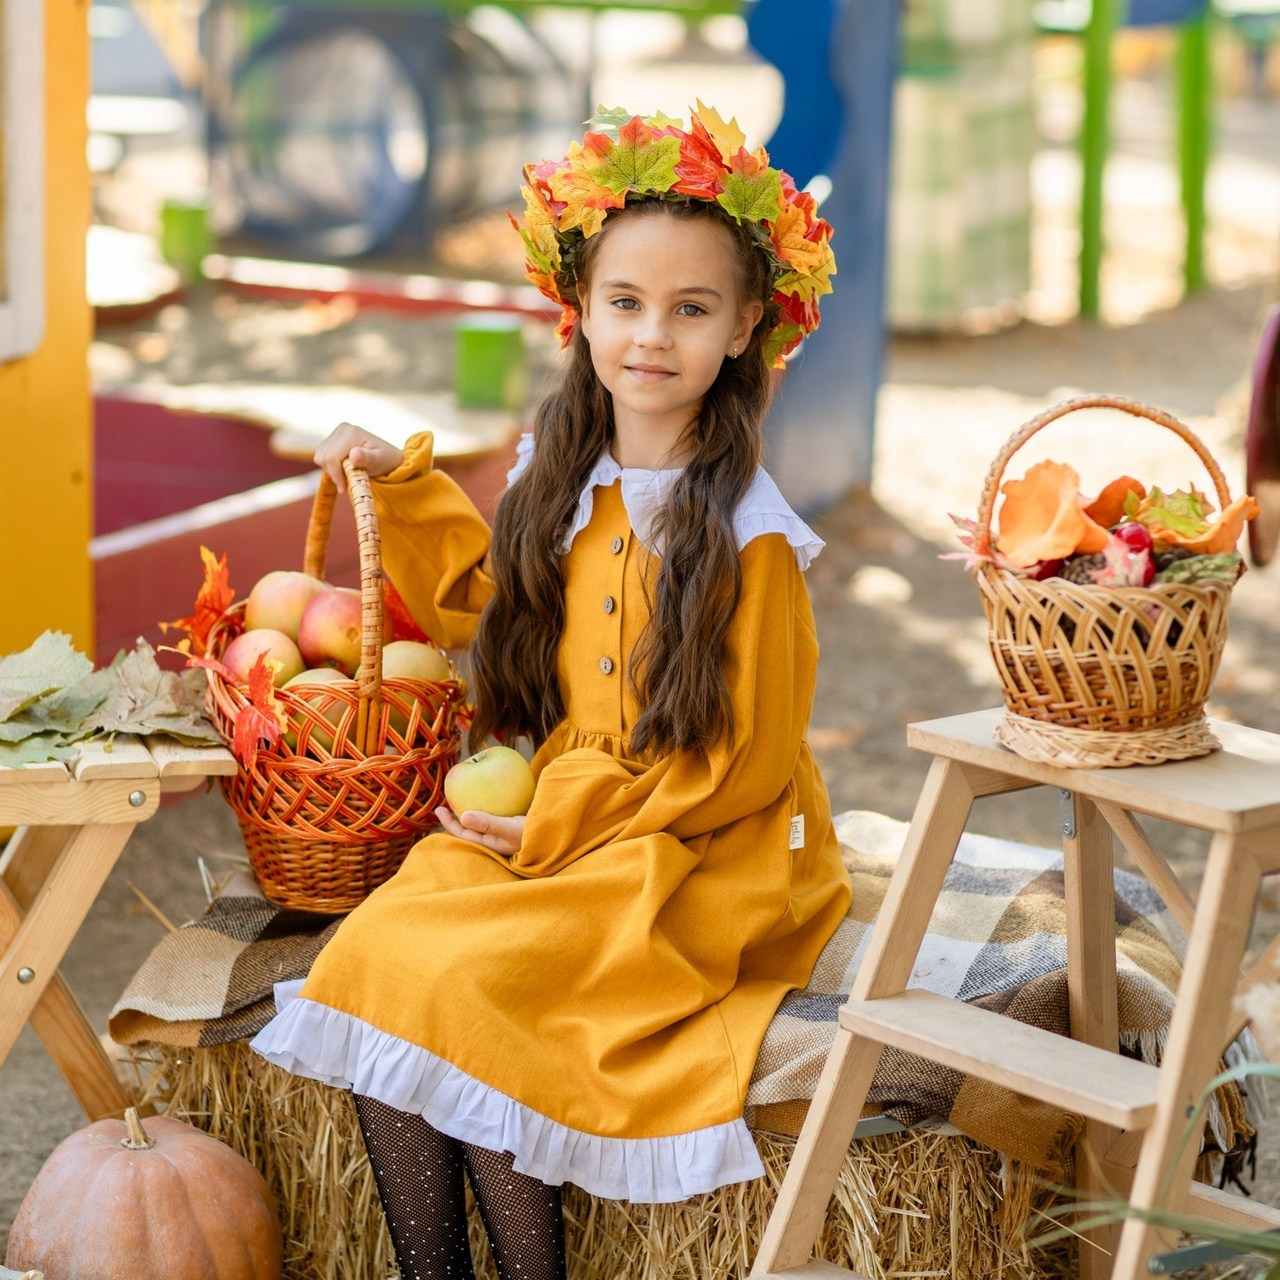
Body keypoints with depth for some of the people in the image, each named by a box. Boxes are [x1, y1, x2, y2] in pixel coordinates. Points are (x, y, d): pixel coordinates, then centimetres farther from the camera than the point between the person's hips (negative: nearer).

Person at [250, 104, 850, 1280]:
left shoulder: (743, 533, -14)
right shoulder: (564, 484, 6)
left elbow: (737, 761, -11)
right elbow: (490, 603, 28)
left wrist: (553, 829, -12)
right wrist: (405, 484, 18)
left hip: (692, 863, -6)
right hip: (547, 821, 6)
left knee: (463, 986, -25)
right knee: (373, 957, -17)